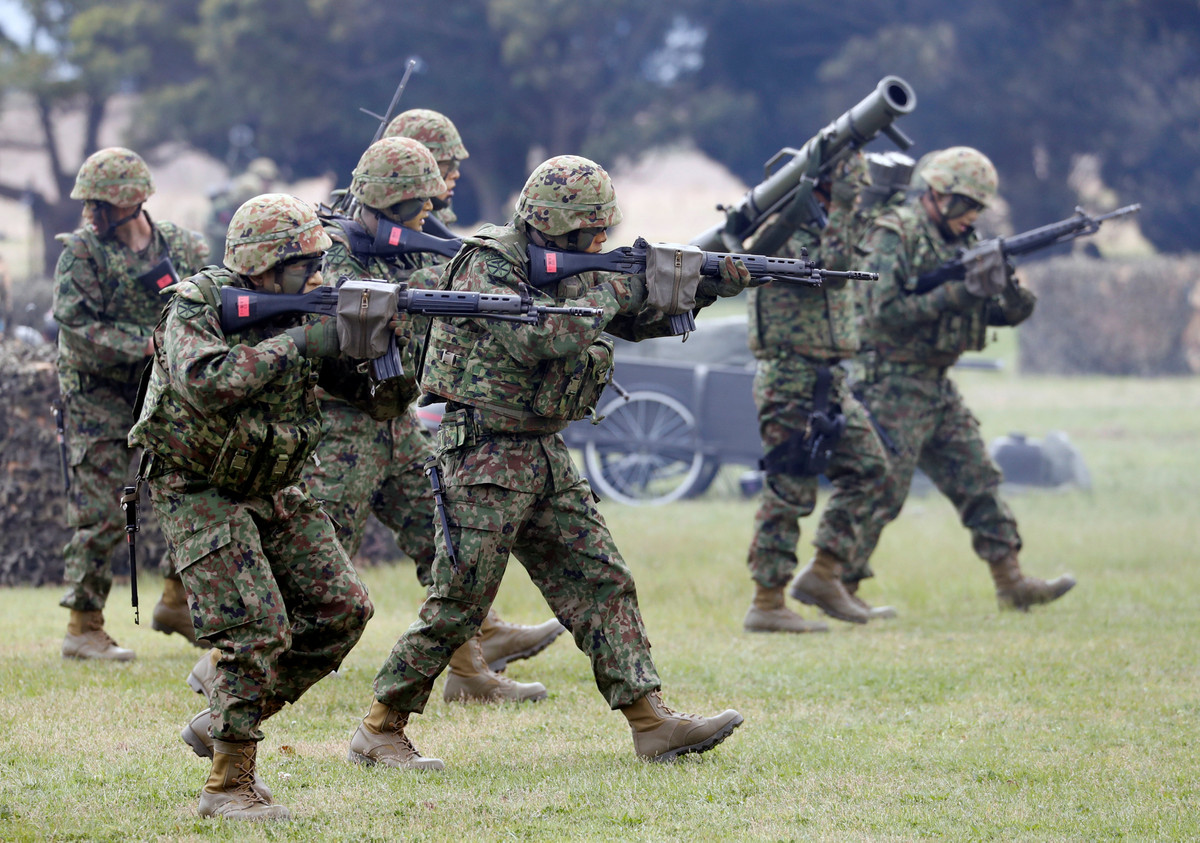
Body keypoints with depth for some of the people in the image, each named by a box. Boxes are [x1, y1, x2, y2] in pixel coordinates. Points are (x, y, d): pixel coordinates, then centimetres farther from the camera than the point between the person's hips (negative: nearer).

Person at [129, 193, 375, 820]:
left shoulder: (294, 308, 1)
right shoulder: (196, 308, -18)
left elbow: (352, 380, 0)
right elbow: (205, 382, -37)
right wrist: (298, 343, -34)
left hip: (273, 491, 7)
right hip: (198, 495, -7)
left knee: (343, 608, 0)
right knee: (260, 630, -18)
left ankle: (221, 724, 12)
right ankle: (228, 784, -8)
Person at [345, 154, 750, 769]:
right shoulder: (487, 266, -15)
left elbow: (638, 319, 18)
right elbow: (539, 337, -29)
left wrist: (705, 287, 2)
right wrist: (610, 291, -17)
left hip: (544, 456, 9)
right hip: (484, 456, -9)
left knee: (602, 582, 2)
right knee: (457, 607, -6)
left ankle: (652, 723, 1)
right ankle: (379, 730, 3)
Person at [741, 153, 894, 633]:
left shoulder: (818, 227, 13)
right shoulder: (782, 230, -16)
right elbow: (831, 267, -28)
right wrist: (845, 207, -25)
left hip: (825, 379, 10)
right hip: (791, 380, -10)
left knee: (867, 465, 9)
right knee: (789, 492, -6)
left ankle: (823, 575, 13)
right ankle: (766, 605, -1)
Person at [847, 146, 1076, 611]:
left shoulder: (961, 241, 12)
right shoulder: (894, 236, -13)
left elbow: (999, 313, 13)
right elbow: (885, 312, -23)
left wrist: (1014, 297, -11)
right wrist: (956, 295, -24)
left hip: (938, 387, 8)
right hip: (894, 386, -8)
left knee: (978, 480, 7)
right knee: (880, 493, -6)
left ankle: (1011, 582, 10)